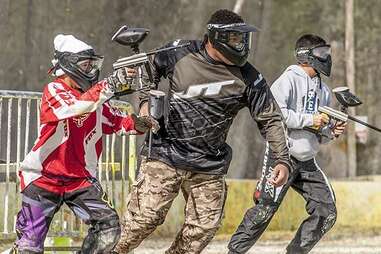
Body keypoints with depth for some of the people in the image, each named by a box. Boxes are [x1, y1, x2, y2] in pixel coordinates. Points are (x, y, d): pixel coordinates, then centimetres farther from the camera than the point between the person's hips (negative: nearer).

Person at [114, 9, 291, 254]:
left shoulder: (249, 78, -6)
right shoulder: (179, 53, -5)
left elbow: (271, 119, -1)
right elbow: (151, 70, 16)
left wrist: (282, 159, -9)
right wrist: (146, 101, 2)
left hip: (210, 167, 2)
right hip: (166, 153, -2)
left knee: (205, 225, 1)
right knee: (146, 216, -8)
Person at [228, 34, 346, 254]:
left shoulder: (323, 91, 16)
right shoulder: (289, 80, -7)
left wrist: (331, 132, -1)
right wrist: (309, 120, -19)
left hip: (307, 162, 7)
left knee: (327, 213, 0)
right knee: (264, 211, -11)